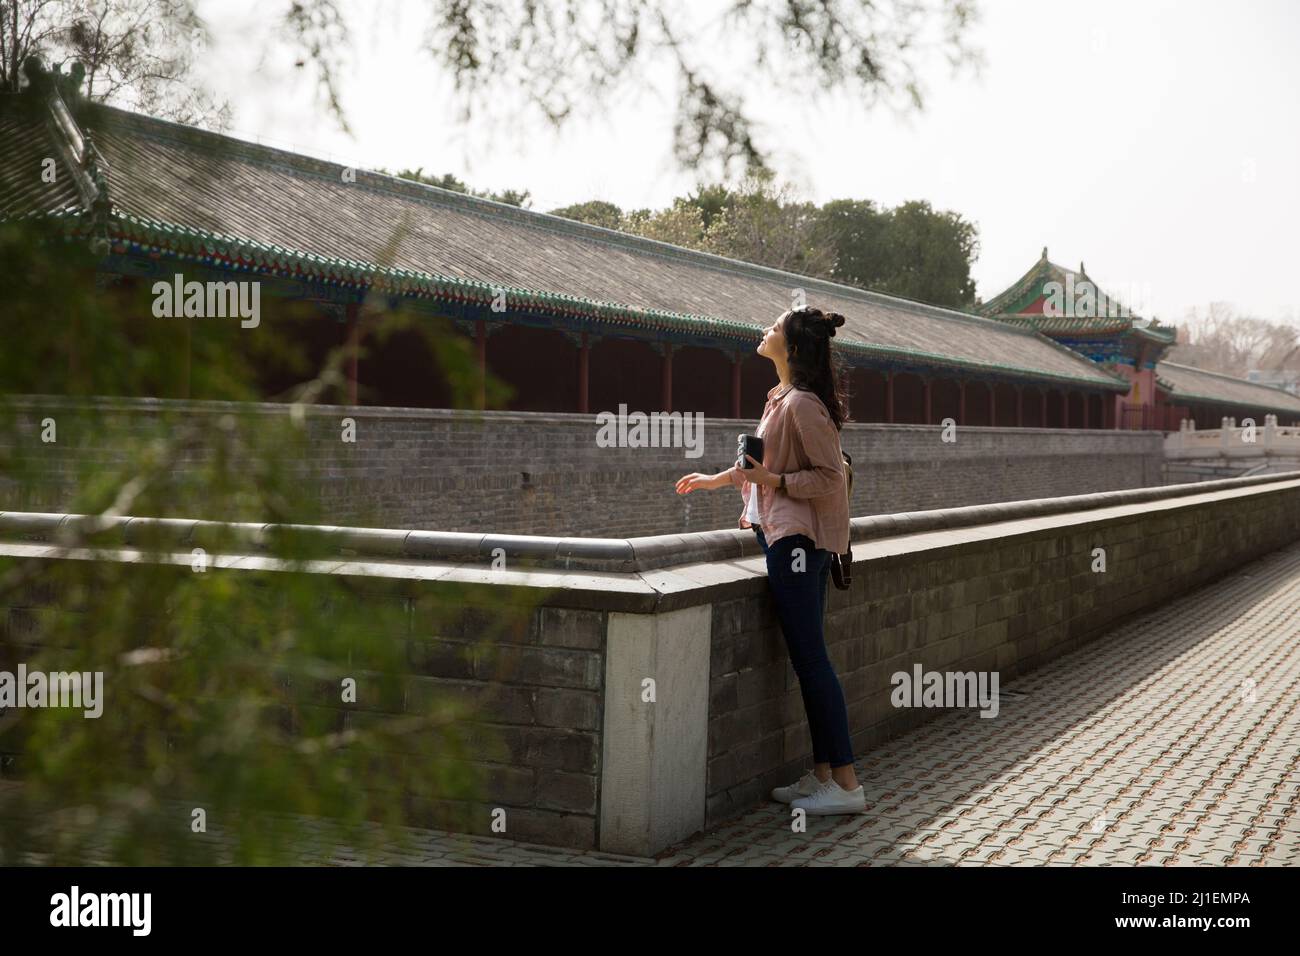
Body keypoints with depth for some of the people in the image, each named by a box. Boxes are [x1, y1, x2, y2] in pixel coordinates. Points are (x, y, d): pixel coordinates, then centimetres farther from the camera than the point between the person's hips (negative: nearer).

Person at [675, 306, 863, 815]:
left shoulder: (802, 404, -17)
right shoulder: (783, 397, 14)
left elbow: (831, 476, -18)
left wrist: (773, 481, -21)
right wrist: (717, 478, 33)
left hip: (797, 539, -10)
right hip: (788, 537, 10)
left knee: (810, 658, -7)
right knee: (808, 658, 12)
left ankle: (846, 784, -2)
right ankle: (821, 774, 19)